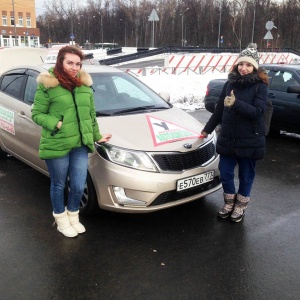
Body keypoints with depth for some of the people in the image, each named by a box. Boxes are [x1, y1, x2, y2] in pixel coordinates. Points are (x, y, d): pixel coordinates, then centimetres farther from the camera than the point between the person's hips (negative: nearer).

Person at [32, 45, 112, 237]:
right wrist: (56, 123, -18)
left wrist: (97, 136, 19)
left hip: (80, 144, 5)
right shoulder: (48, 84, -9)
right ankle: (62, 220, 34)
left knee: (79, 186, 8)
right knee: (59, 185, 12)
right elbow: (37, 114, -4)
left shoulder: (85, 84, 8)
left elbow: (91, 114, 16)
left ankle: (73, 216, 35)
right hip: (56, 145, -4)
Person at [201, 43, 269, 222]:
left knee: (246, 176, 10)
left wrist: (236, 104, -31)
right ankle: (229, 203, 31)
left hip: (250, 141, -3)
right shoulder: (230, 83, 4)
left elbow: (258, 111, -19)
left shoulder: (260, 86, -6)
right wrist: (207, 129, 14)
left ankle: (241, 206, 30)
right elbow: (219, 110, 11)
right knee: (225, 174, 9)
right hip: (227, 139, 3)